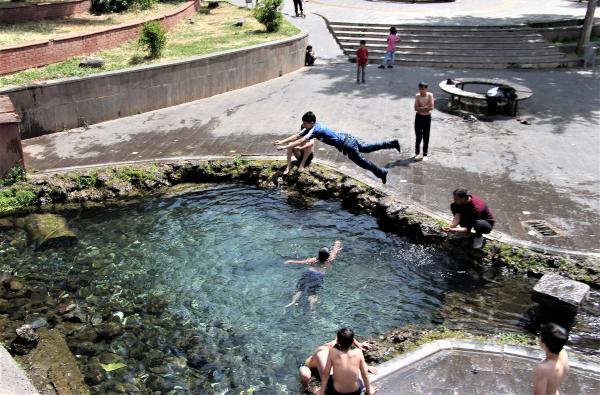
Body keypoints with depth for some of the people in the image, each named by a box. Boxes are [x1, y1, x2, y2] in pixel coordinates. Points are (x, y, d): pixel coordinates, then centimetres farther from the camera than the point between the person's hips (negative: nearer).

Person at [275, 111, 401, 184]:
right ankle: (393, 143, 34)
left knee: (362, 162, 7)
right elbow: (297, 136, 4)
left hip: (347, 145, -9)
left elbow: (301, 141, -35)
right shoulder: (310, 128, 0)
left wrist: (285, 147, -33)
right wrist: (281, 142, -2)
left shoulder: (315, 129, -26)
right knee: (367, 147, 23)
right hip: (346, 138, 9)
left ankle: (381, 173, 23)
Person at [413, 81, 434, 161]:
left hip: (427, 117, 0)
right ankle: (417, 153, 17)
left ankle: (425, 154, 15)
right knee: (418, 137, 2)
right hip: (419, 117, 0)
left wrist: (421, 108, -17)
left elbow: (431, 107, -16)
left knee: (426, 137, 5)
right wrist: (426, 107, -20)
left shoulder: (430, 95, -9)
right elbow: (416, 108, -14)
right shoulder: (417, 96, -7)